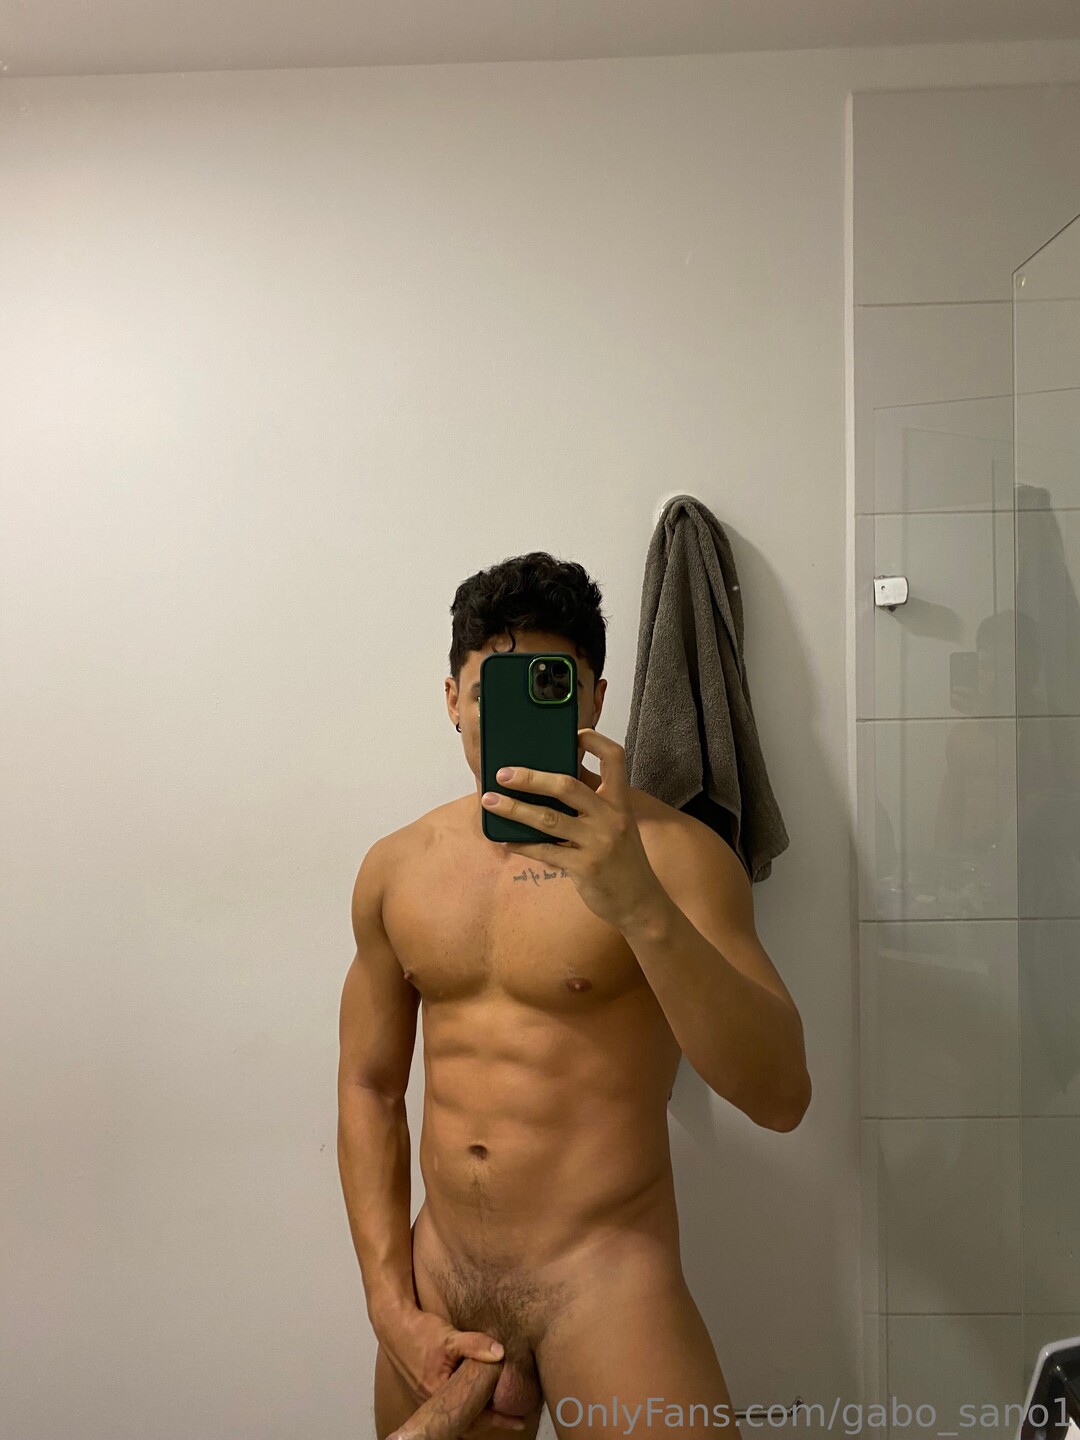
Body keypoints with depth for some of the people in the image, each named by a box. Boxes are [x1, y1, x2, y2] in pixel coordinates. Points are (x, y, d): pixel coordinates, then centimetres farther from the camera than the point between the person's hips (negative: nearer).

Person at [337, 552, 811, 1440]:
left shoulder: (669, 851, -13)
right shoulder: (397, 868, 1)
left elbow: (780, 1097, -21)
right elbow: (370, 1088, 7)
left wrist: (639, 905, -35)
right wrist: (394, 1309, 1)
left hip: (604, 1277, -4)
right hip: (438, 1274, 4)